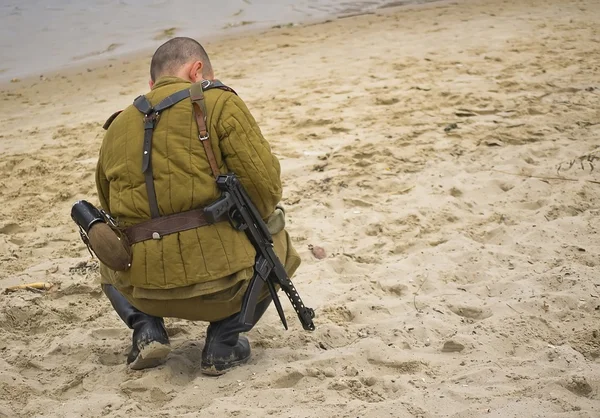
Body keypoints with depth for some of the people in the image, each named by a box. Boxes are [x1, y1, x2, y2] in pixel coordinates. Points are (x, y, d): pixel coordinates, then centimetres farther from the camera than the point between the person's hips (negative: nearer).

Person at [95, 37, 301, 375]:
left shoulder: (117, 127, 13)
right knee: (276, 241, 29)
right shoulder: (219, 104, -2)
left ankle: (146, 330, 12)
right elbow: (265, 186, -8)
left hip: (145, 288, 5)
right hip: (222, 280, -4)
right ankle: (224, 341, 11)